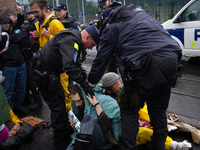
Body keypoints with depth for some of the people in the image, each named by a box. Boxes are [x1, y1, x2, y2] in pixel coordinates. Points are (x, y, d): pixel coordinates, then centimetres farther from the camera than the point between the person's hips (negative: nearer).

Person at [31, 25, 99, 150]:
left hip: (51, 72, 11)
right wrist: (85, 85, -31)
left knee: (60, 101, 17)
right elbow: (70, 67, -36)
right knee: (57, 106, -4)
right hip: (44, 73, -11)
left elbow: (76, 64, 14)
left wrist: (85, 76, 2)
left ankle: (65, 134, 32)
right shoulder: (70, 41, -26)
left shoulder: (75, 40, 8)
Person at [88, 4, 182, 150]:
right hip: (171, 60, 7)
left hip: (145, 65, -6)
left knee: (130, 110, 9)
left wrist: (91, 83, 28)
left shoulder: (111, 27, 13)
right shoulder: (142, 13, 31)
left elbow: (101, 60, 15)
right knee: (159, 109, 21)